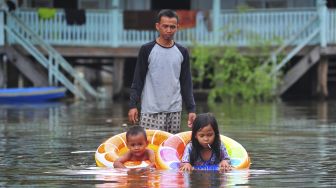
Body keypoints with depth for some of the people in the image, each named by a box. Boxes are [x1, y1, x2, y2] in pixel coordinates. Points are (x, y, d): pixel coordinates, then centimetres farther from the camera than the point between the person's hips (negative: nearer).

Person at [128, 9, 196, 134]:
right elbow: (138, 80, 1)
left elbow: (186, 83, 12)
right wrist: (133, 105, -7)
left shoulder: (182, 52, 9)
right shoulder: (147, 50, 0)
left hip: (174, 110, 3)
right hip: (151, 110, -3)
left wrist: (191, 109, 6)